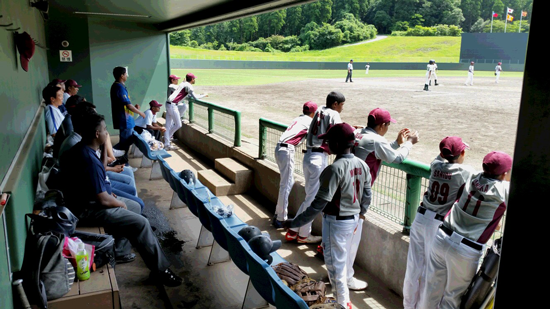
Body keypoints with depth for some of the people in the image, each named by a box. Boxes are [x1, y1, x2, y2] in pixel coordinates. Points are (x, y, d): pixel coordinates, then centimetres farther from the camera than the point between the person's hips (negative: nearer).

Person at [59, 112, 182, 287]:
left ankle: (119, 252, 26)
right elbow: (103, 200, -27)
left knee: (134, 206, 20)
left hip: (89, 200, 11)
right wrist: (120, 203, -6)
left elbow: (100, 171, 22)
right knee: (141, 223, -15)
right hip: (88, 210, -11)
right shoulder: (90, 160, -29)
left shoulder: (81, 148, 3)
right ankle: (160, 270, -5)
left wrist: (104, 148, 7)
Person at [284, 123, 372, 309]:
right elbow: (367, 196, 7)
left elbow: (320, 203, -27)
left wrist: (295, 223, -21)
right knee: (341, 259, 25)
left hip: (336, 222, -8)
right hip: (353, 219, 9)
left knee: (335, 264, 9)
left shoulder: (334, 169, -26)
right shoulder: (362, 165, -2)